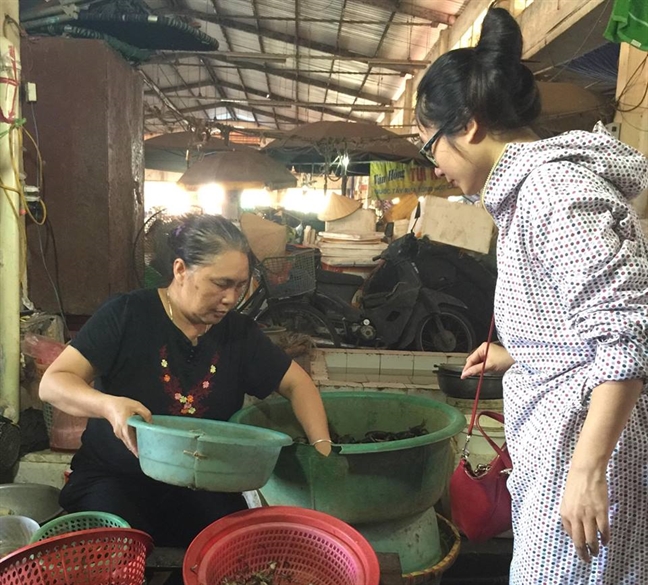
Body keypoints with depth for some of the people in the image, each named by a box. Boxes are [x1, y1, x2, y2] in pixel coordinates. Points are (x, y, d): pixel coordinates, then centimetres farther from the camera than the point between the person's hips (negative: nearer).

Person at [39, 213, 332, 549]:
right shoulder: (127, 315, -13)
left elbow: (297, 383, 6)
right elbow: (53, 383, -15)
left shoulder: (239, 331, -1)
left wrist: (322, 446, -11)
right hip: (115, 478, -2)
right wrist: (108, 405, -36)